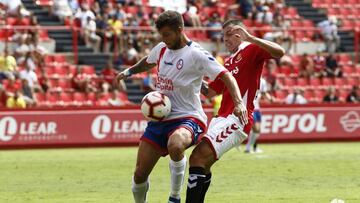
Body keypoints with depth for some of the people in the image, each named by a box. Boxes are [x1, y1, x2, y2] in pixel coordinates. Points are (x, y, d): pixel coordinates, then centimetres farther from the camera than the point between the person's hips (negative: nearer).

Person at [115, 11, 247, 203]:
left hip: (187, 117, -7)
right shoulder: (161, 49, 8)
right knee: (140, 174, 0)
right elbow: (147, 62, 34)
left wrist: (238, 103, -30)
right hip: (159, 118, 7)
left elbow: (225, 76, -18)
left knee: (175, 146, -41)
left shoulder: (196, 54, -13)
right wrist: (128, 72, 33)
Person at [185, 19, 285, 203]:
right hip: (222, 118, 9)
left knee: (198, 158, -20)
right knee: (202, 165, 12)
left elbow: (279, 52, -19)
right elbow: (210, 92, 31)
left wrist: (249, 38, -24)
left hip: (236, 119, -9)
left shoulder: (251, 50, 0)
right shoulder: (228, 62, 25)